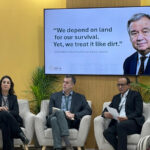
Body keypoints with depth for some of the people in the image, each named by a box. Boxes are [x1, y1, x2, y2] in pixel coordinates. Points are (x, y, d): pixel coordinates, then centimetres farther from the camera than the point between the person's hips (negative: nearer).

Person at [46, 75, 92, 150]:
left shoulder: (80, 97, 19)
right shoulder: (54, 96, 22)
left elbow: (88, 110, 5)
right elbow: (51, 111, 9)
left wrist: (74, 115, -10)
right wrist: (64, 113, -10)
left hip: (71, 122, -1)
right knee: (54, 119, -36)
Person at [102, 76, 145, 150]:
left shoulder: (135, 95, 9)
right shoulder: (116, 97, 27)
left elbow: (139, 112, -3)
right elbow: (107, 109, 21)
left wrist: (126, 118, -21)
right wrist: (105, 113, -6)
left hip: (133, 123, -5)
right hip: (118, 123, 5)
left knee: (121, 125, -37)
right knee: (107, 132, -27)